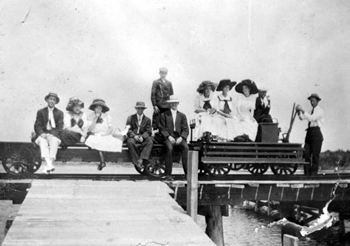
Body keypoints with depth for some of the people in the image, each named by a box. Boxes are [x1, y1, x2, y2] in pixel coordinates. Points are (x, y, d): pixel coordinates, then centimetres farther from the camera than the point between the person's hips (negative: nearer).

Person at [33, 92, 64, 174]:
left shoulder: (59, 113, 13)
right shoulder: (41, 112, 14)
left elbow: (60, 127, 3)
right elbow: (37, 126, 6)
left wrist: (51, 134, -15)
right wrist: (42, 133, -16)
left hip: (54, 135, 0)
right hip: (43, 134, 0)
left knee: (54, 141, -34)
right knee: (43, 141, -33)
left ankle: (50, 164, -43)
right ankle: (49, 165, -48)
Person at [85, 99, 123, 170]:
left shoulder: (107, 116, 9)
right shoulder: (90, 117, 7)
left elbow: (111, 129, 3)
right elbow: (90, 129, -7)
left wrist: (105, 134, -14)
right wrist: (96, 118, -9)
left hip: (106, 136, 1)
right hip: (95, 136, -1)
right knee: (98, 141, -35)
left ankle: (102, 162, -25)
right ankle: (102, 161, -40)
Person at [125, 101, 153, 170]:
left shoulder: (147, 119, 14)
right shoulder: (130, 118, 12)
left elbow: (148, 131, 3)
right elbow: (128, 130, 2)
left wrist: (142, 137, -19)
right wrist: (134, 136, -18)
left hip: (143, 138, 1)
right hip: (133, 137, -1)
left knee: (150, 141, -32)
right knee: (130, 142, -36)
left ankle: (141, 160, -42)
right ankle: (136, 161, -34)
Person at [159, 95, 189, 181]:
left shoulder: (182, 115, 19)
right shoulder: (164, 115, 14)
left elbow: (185, 130, 10)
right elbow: (162, 128, 4)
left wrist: (181, 138, -10)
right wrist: (169, 137, -13)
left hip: (179, 138, 2)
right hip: (168, 138, -2)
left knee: (186, 148, -30)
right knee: (169, 148, -33)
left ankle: (187, 172, -29)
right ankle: (168, 174, -30)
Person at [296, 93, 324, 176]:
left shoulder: (320, 110, -4)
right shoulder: (312, 111, 21)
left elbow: (311, 118, -21)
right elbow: (302, 118, 10)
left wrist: (302, 110, -26)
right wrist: (299, 111, -9)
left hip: (316, 133, -7)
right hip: (309, 132, 7)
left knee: (315, 155, -4)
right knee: (306, 154, 2)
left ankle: (313, 174, 0)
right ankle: (307, 173, 6)